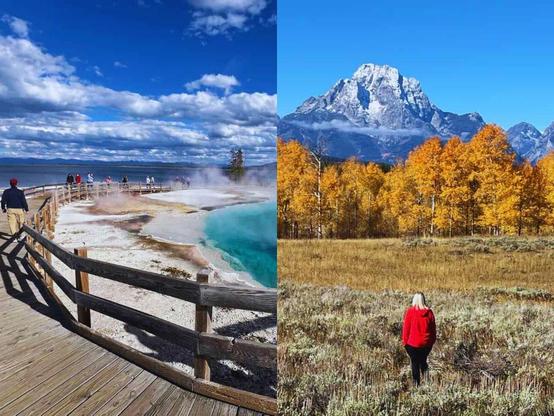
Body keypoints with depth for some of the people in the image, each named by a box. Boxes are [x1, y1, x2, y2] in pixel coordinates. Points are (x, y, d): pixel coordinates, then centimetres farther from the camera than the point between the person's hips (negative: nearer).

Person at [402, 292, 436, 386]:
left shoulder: (410, 311, -12)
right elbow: (433, 327, 3)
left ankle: (417, 383, 10)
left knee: (415, 363, 11)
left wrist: (404, 341, 5)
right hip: (426, 343, 3)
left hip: (413, 343, -2)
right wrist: (433, 340, 15)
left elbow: (406, 327, -6)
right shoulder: (429, 312, -5)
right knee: (423, 360, 21)